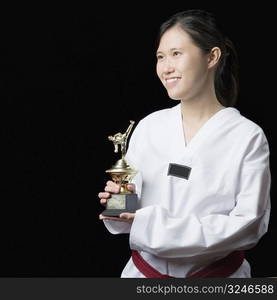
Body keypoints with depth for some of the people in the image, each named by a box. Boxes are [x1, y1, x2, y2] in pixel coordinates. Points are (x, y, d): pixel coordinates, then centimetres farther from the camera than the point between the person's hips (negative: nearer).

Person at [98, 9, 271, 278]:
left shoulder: (248, 137, -13)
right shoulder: (148, 127, -2)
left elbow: (248, 225, -18)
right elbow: (130, 214, 5)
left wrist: (152, 223, -23)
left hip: (216, 275, -3)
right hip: (145, 271, 3)